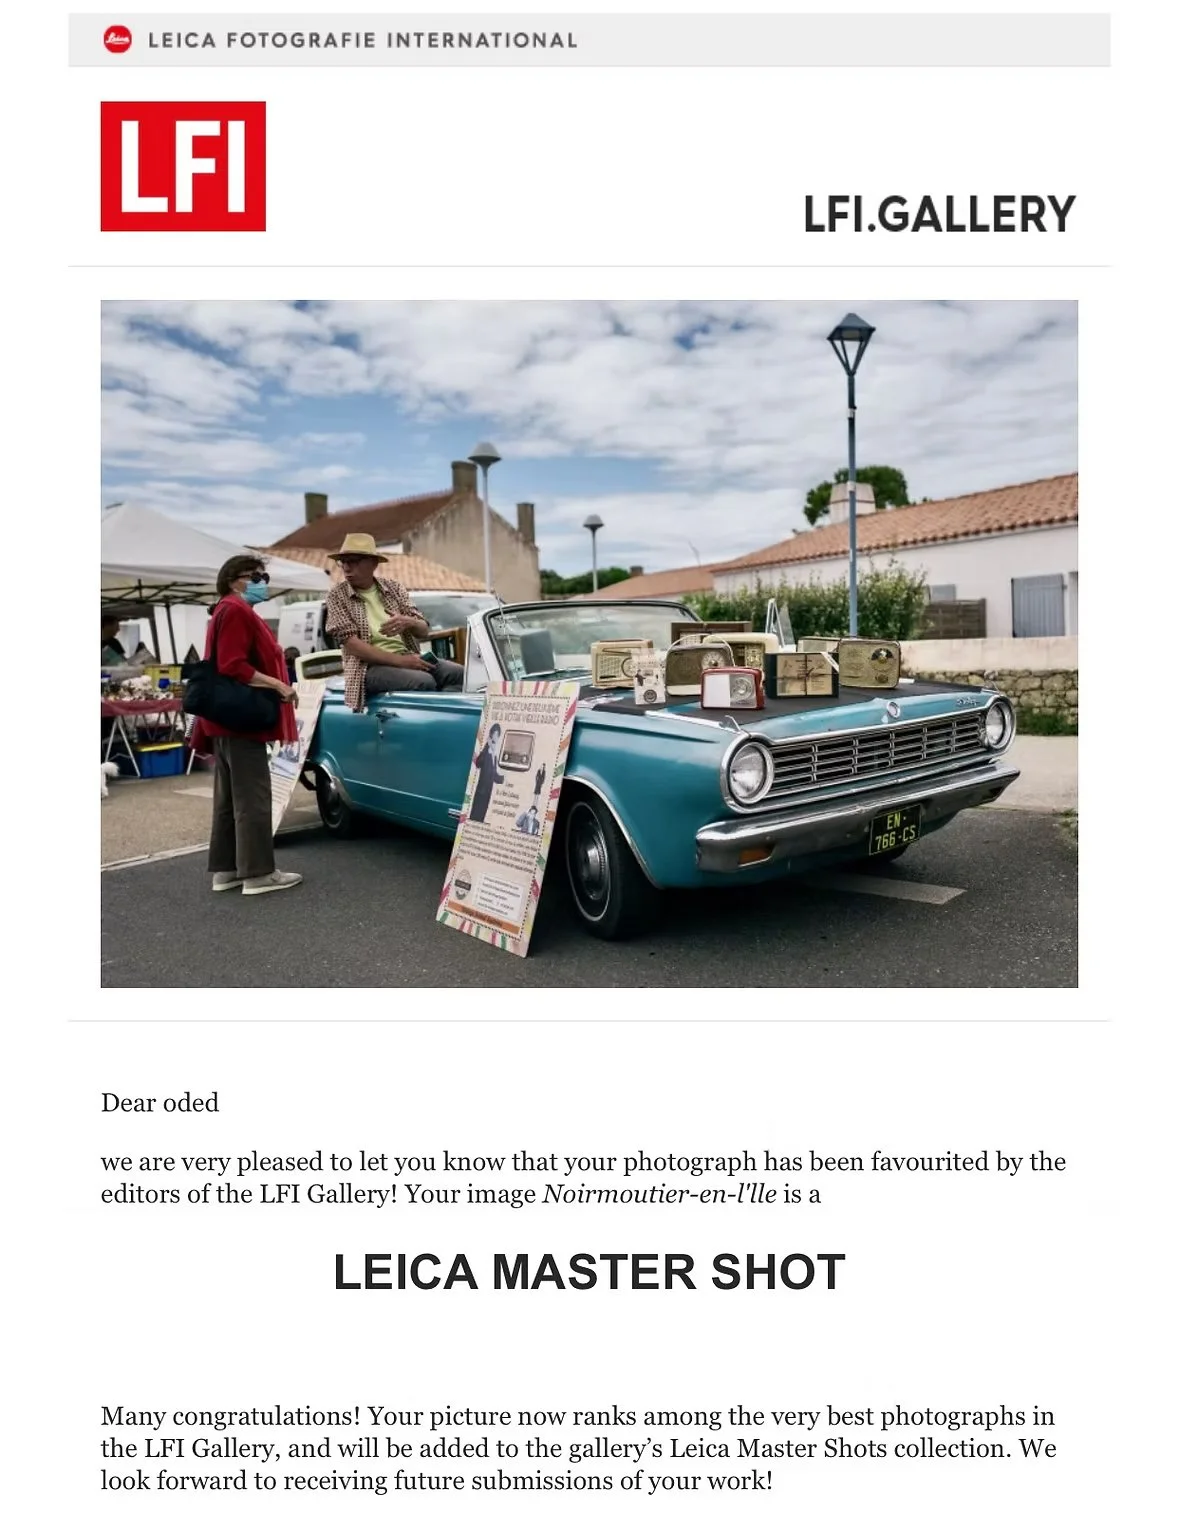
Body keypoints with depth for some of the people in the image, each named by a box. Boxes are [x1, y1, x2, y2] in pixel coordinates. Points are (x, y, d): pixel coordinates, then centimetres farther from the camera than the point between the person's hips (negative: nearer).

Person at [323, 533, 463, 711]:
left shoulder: (393, 587, 13)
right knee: (423, 681, -32)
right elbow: (352, 645, -9)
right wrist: (399, 660, -18)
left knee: (456, 672, -23)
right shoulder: (338, 595, 2)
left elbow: (424, 630, 8)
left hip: (407, 658, 4)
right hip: (370, 666, -4)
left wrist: (408, 622, -17)